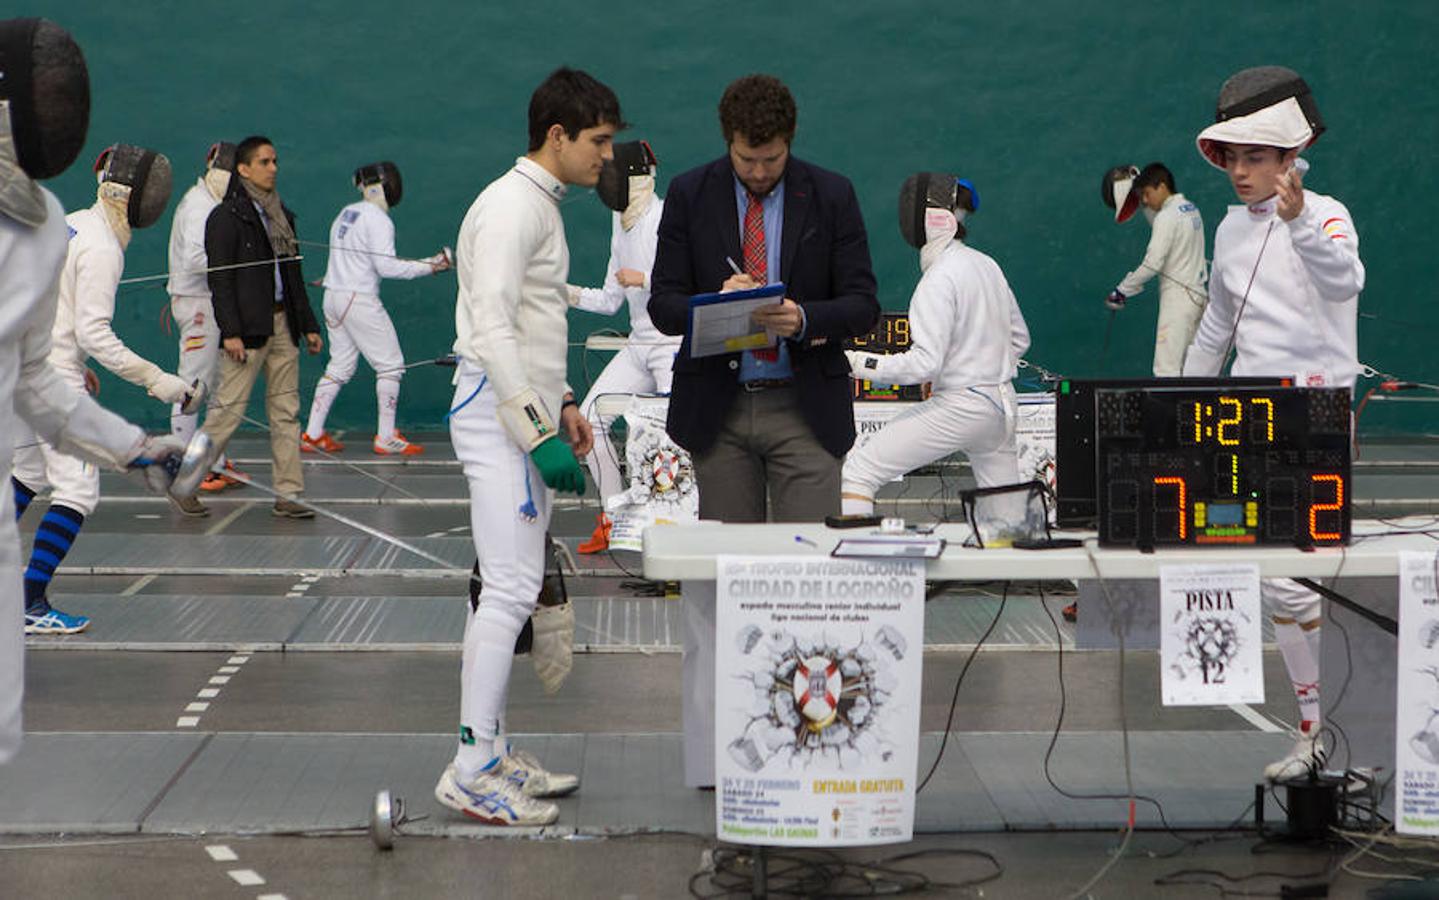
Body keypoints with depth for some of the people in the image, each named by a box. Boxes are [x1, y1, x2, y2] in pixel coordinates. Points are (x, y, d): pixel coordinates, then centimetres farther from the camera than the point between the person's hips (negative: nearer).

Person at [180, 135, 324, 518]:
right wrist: (230, 332, -18)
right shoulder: (226, 217, -5)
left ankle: (288, 493, 4)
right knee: (229, 407, -7)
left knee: (286, 410, 3)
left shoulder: (281, 216, 17)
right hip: (248, 327, -7)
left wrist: (308, 324, 17)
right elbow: (220, 278, -11)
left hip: (282, 324, 7)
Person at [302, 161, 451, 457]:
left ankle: (312, 435, 12)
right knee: (391, 366, 1)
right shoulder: (377, 220, -13)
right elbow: (386, 266, -20)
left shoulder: (346, 213, 13)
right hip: (359, 300, -8)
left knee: (340, 368, 15)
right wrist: (429, 266, -16)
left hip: (334, 296, 8)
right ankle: (386, 438, 0)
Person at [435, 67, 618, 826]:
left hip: (523, 414, 10)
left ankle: (493, 754, 19)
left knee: (511, 589, 12)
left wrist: (561, 404, 22)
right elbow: (490, 331, -24)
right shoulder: (513, 207, -16)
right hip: (500, 416, -10)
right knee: (511, 591, -11)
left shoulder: (536, 204, 16)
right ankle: (473, 772, -9)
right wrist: (541, 436, -25)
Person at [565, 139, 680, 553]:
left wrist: (644, 280, -20)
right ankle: (614, 518, 12)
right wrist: (565, 292, 2)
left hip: (678, 343, -8)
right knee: (589, 418, 1)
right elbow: (611, 300, 16)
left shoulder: (668, 216, -15)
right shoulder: (621, 224, 11)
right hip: (640, 345, 8)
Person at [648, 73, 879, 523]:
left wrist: (804, 319, -21)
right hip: (716, 410, 1)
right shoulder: (689, 194, 3)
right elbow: (663, 305, 1)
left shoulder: (832, 195, 0)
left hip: (806, 407, -1)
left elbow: (863, 305, -1)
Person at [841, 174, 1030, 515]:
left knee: (858, 472, -7)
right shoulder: (986, 265, 8)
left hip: (959, 407, -8)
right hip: (1002, 405, 8)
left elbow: (924, 363, -23)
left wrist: (860, 363, -16)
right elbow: (1019, 338, 19)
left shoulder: (939, 279, -17)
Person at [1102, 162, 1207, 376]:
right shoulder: (1191, 210, 12)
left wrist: (1121, 291, -9)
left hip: (1177, 296, -9)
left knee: (1167, 370, -12)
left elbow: (1152, 264, -17)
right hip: (1197, 294, 9)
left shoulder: (1167, 216, -13)